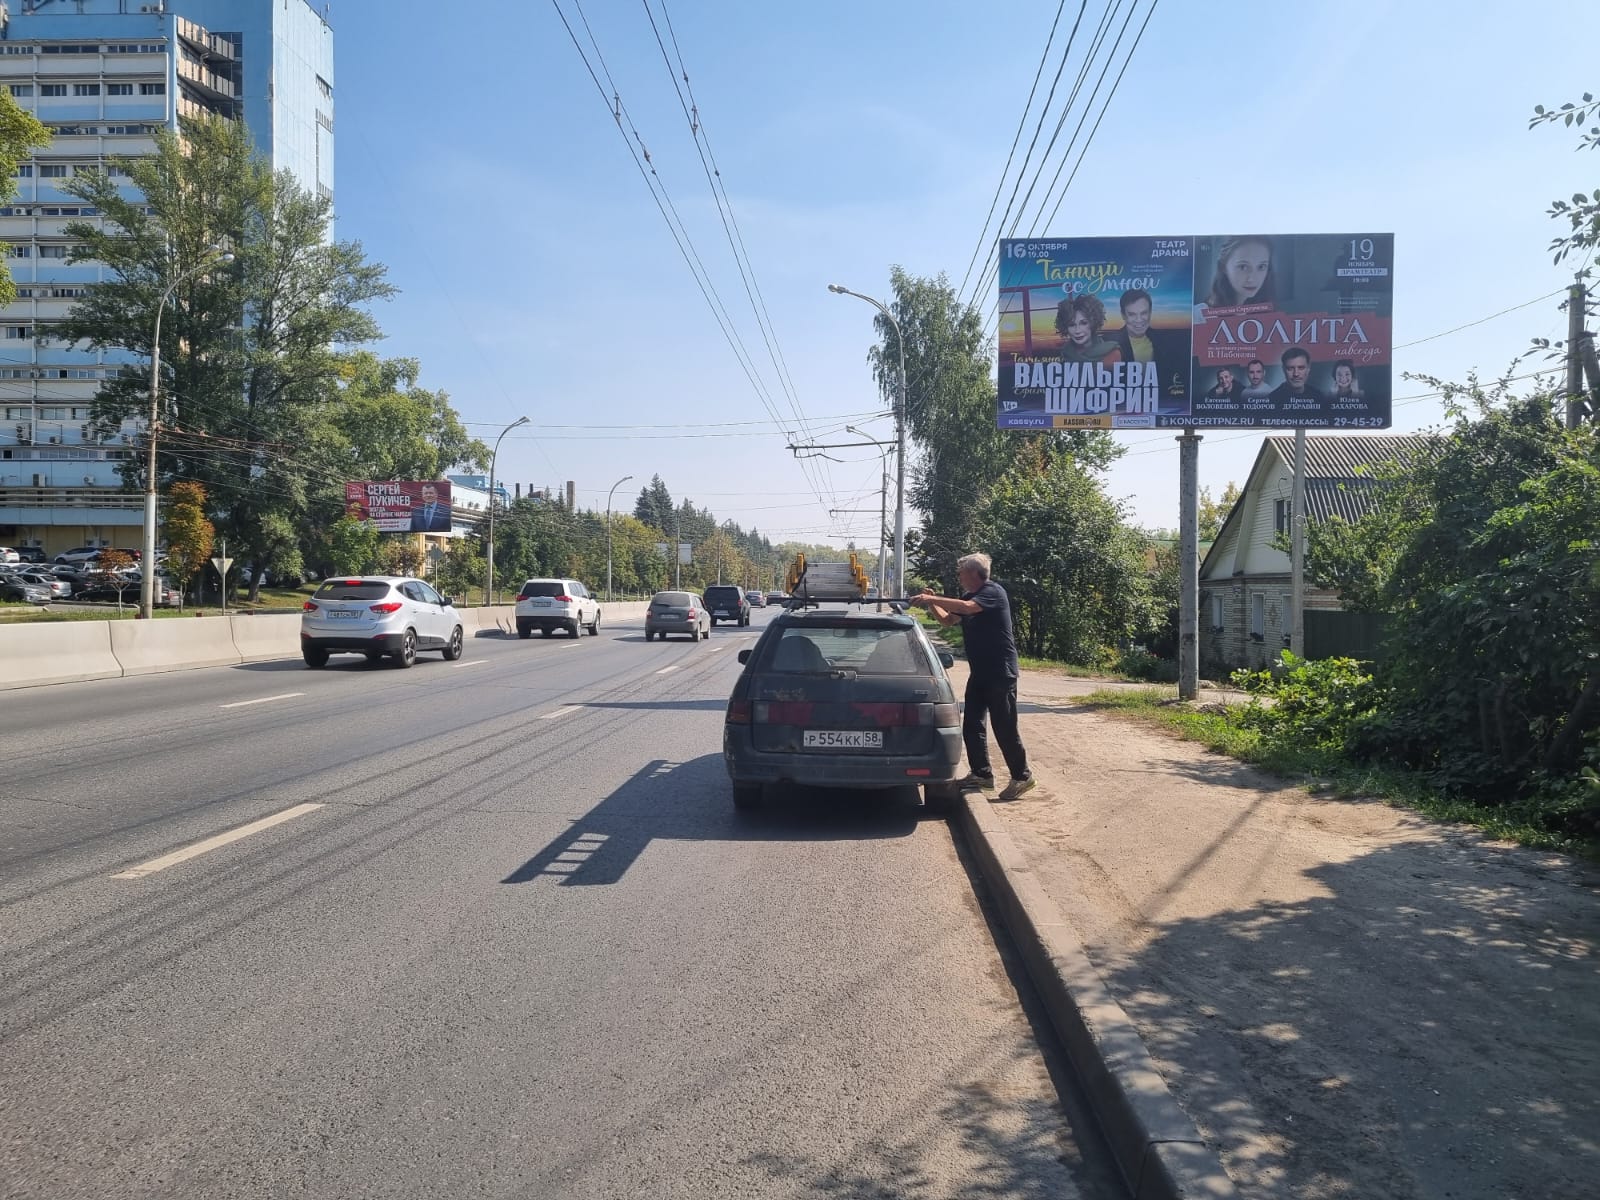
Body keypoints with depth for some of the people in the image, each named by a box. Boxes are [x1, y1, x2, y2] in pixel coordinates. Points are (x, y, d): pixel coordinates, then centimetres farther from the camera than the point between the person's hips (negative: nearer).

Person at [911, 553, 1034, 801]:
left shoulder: (993, 592, -13)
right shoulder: (969, 596, 16)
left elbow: (967, 607, -31)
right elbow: (948, 619, 21)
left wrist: (932, 598, -29)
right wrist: (931, 604, 3)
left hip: (1000, 672, -9)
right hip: (979, 671, 9)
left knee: (1004, 727, -5)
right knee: (972, 725, 9)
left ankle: (1022, 776, 5)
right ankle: (982, 773, 18)